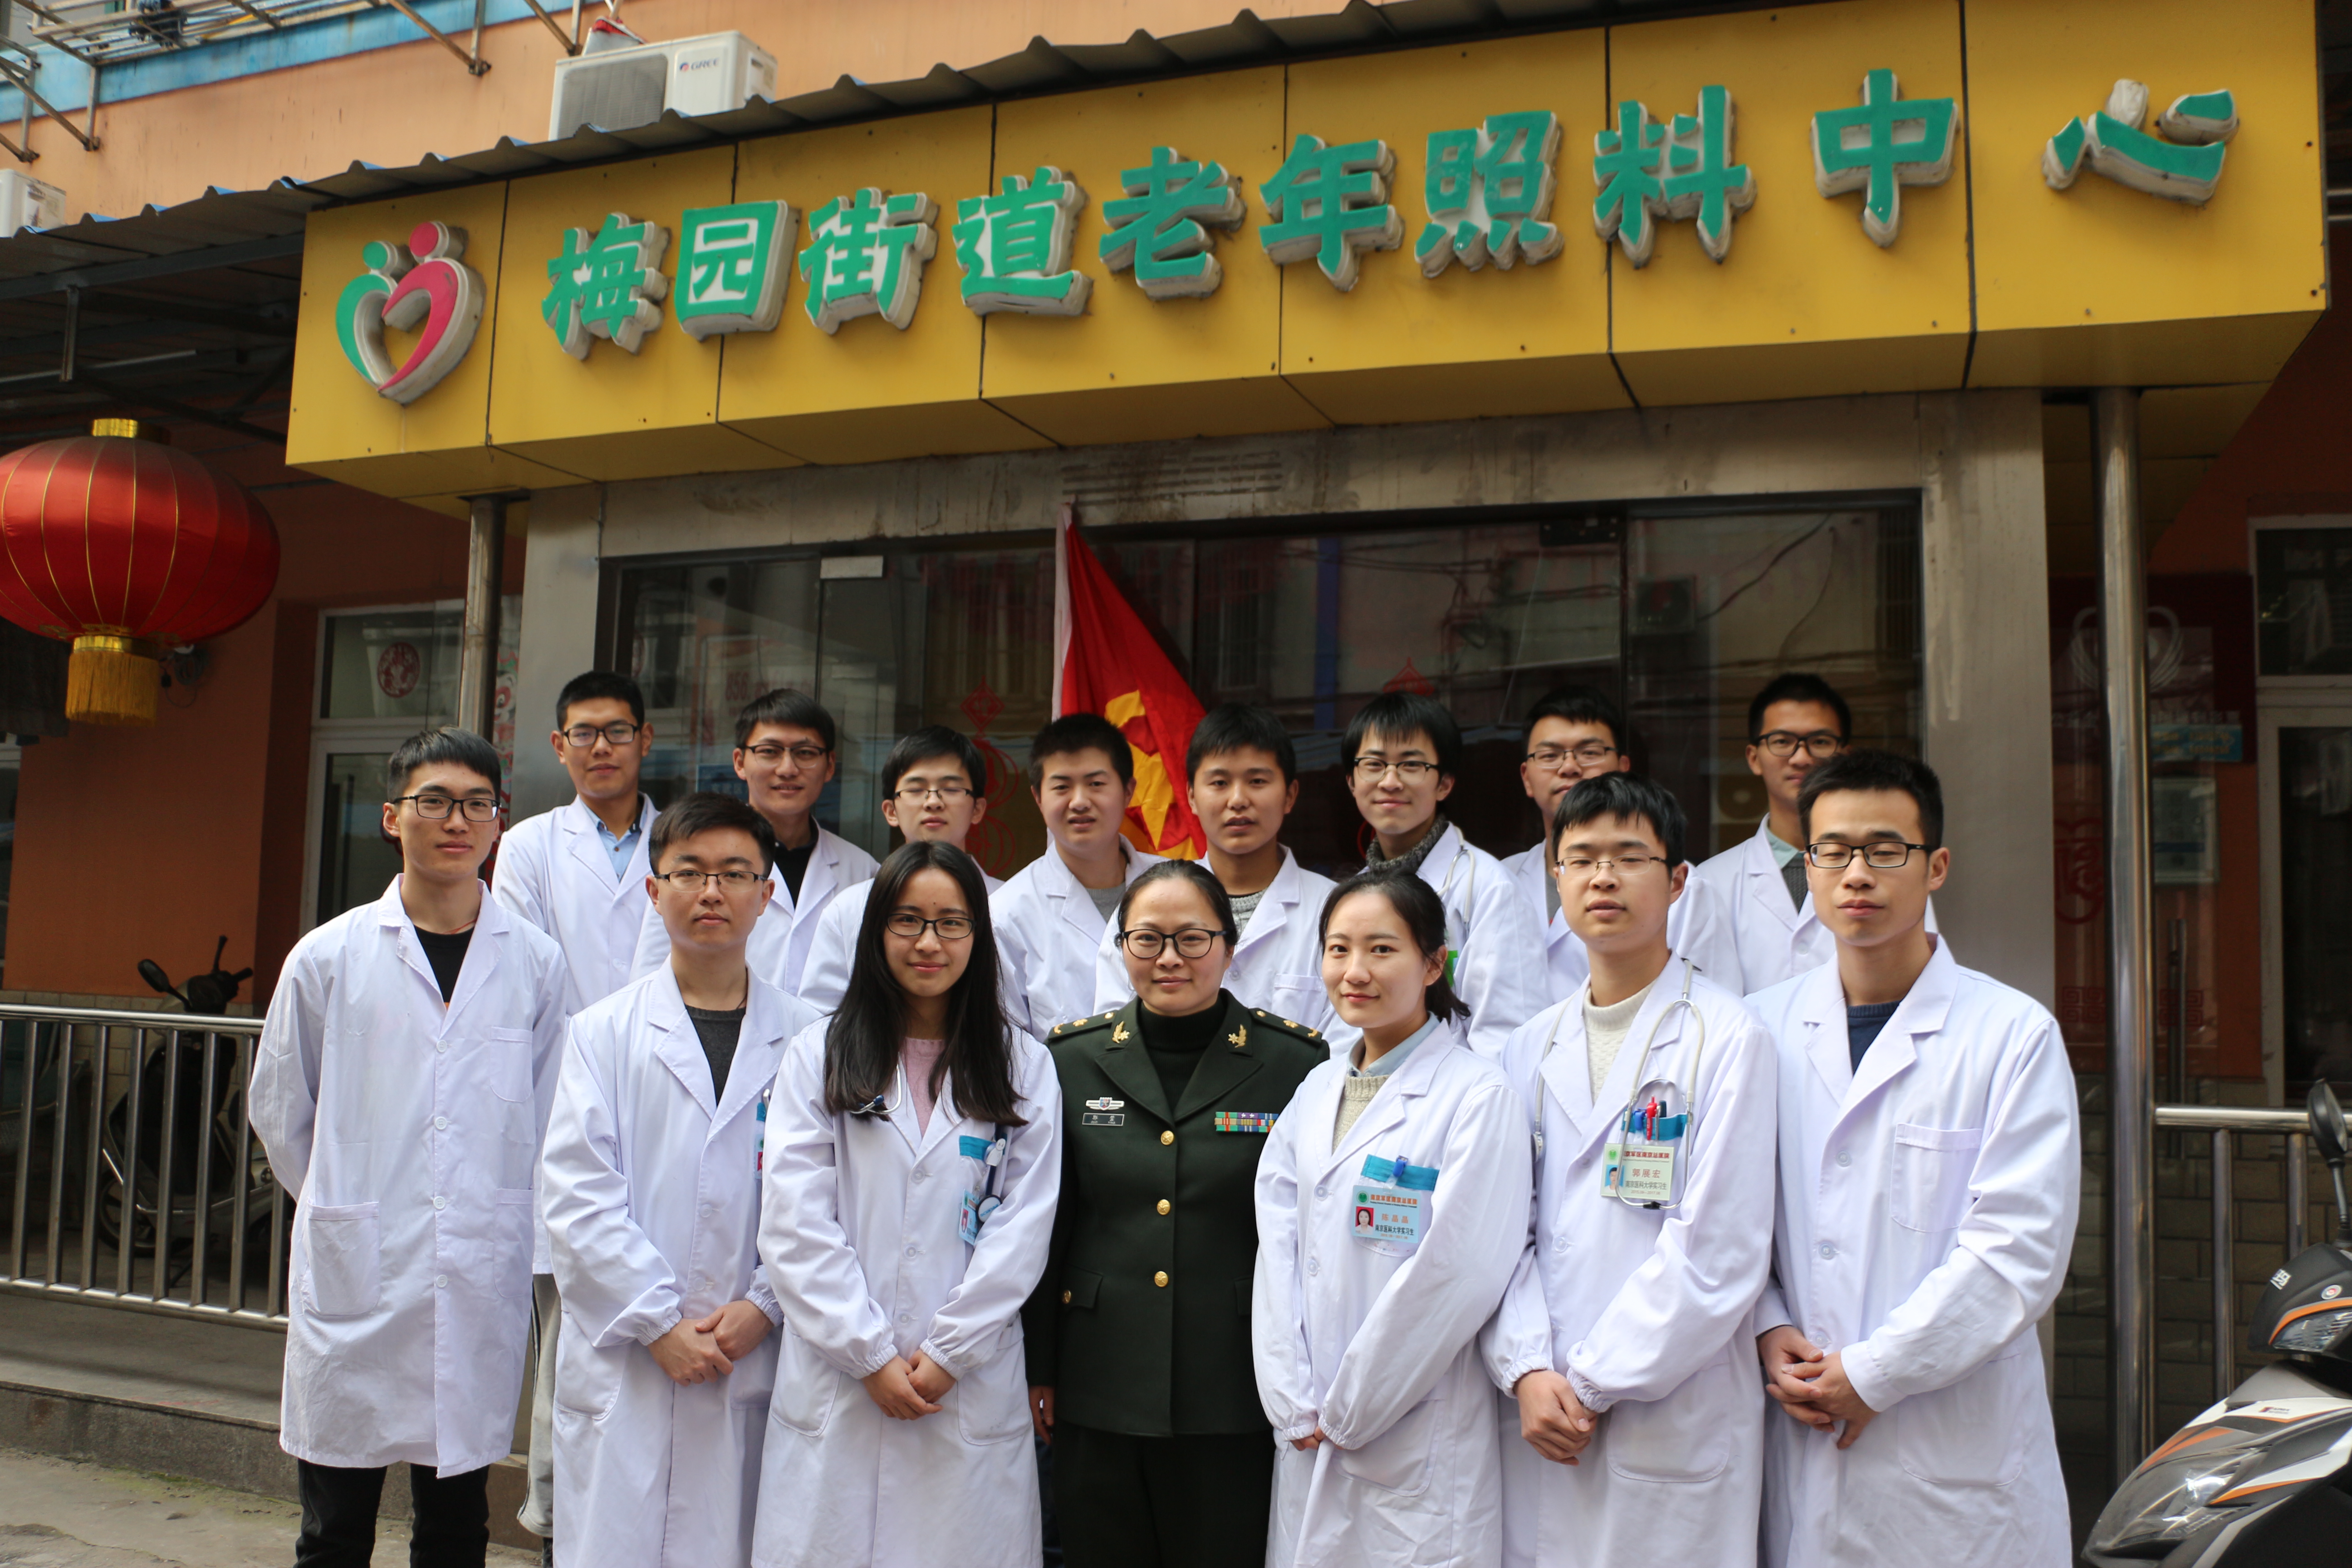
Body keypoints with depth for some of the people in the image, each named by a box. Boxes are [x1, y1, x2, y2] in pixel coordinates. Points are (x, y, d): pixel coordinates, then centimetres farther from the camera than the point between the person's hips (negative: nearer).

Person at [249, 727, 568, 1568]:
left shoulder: (537, 962, 0)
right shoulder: (329, 957, 1)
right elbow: (278, 1109, 11)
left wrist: (501, 1218, 9)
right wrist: (345, 1207, 13)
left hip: (482, 1284, 0)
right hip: (354, 1279, 0)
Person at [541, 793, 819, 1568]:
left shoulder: (807, 1039, 4)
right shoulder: (604, 1032, 4)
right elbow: (578, 1195, -3)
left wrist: (766, 1306, -10)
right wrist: (659, 1323, -9)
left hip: (757, 1366, 0)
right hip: (623, 1366, 0)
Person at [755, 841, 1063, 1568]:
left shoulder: (1024, 1066, 6)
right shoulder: (817, 1057, 5)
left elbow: (1023, 1228, 0)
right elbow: (794, 1225, -2)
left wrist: (947, 1353, -7)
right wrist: (871, 1355, -8)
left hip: (972, 1390, 0)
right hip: (835, 1388, 0)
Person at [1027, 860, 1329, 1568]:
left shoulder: (1295, 1061, -4)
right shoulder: (1072, 1058, 3)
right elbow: (1043, 1227, 7)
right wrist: (1037, 1369, 6)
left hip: (1236, 1403, -2)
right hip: (1100, 1396, 2)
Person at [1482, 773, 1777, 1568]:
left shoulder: (1728, 1039, -6)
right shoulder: (1531, 1048, 10)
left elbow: (1719, 1250, -12)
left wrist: (1591, 1382, -11)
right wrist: (1528, 1372, -7)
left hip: (1677, 1430, -4)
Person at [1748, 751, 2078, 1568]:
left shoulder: (2015, 1034, -4)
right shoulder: (1765, 1028, 5)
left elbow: (2020, 1247, -10)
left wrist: (1873, 1373, -12)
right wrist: (1768, 1330, -7)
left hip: (1961, 1448, -2)